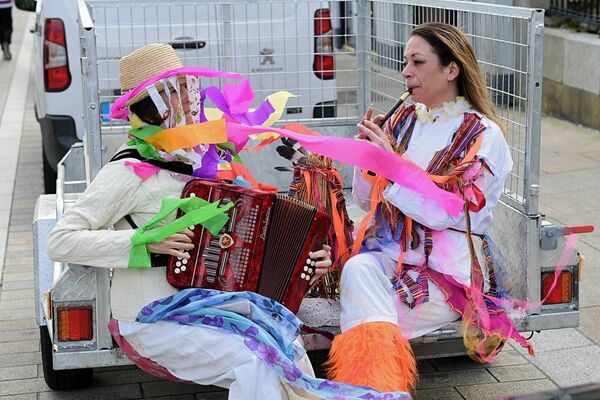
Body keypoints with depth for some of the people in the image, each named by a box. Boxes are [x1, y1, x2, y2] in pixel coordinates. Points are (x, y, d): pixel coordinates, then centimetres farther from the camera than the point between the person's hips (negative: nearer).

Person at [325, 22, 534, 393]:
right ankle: (377, 383, -30)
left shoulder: (483, 135, -5)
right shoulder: (403, 120, 10)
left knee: (361, 319, -27)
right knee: (358, 269, -30)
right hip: (390, 253, 5)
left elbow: (444, 213, -15)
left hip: (446, 270, -4)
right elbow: (369, 201, 13)